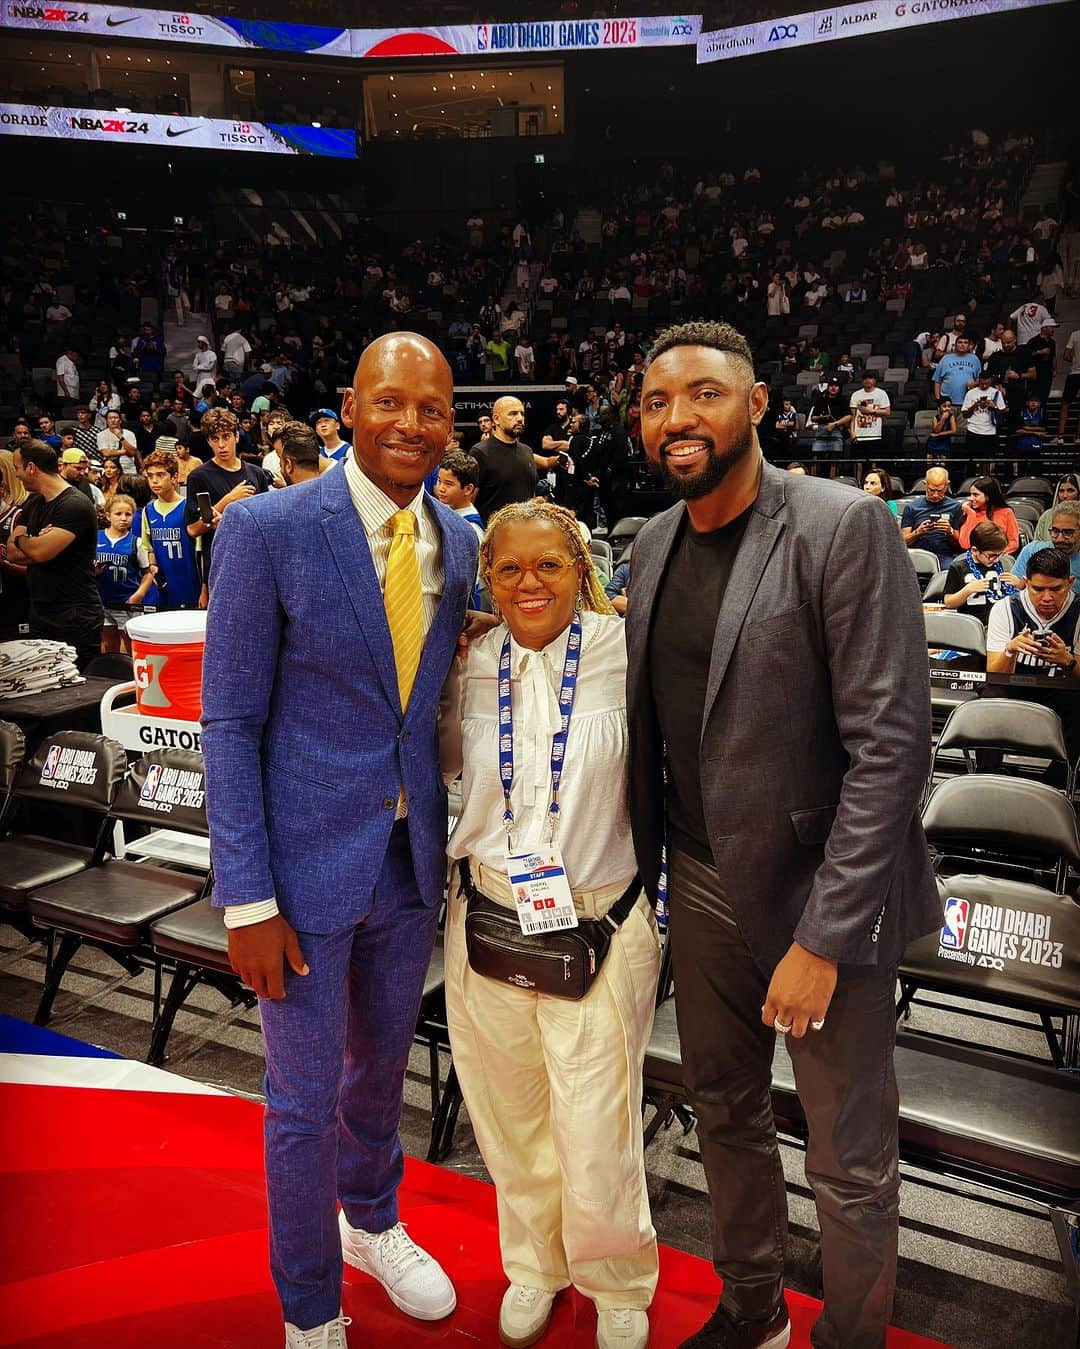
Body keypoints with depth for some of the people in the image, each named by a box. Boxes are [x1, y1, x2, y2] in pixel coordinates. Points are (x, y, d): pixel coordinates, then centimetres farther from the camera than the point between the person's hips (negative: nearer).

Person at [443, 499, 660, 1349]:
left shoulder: (624, 652, -11)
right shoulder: (471, 667, 2)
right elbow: (438, 762, 19)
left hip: (602, 927, -3)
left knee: (596, 1135, 4)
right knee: (510, 1119, 19)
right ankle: (534, 1263, 49)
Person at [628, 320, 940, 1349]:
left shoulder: (844, 529, -15)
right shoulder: (655, 540, 5)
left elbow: (890, 744, -18)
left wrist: (824, 936, -20)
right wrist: (635, 872, 5)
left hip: (818, 890, -5)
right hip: (701, 879, 6)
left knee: (850, 1165, 9)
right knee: (724, 1111, 21)